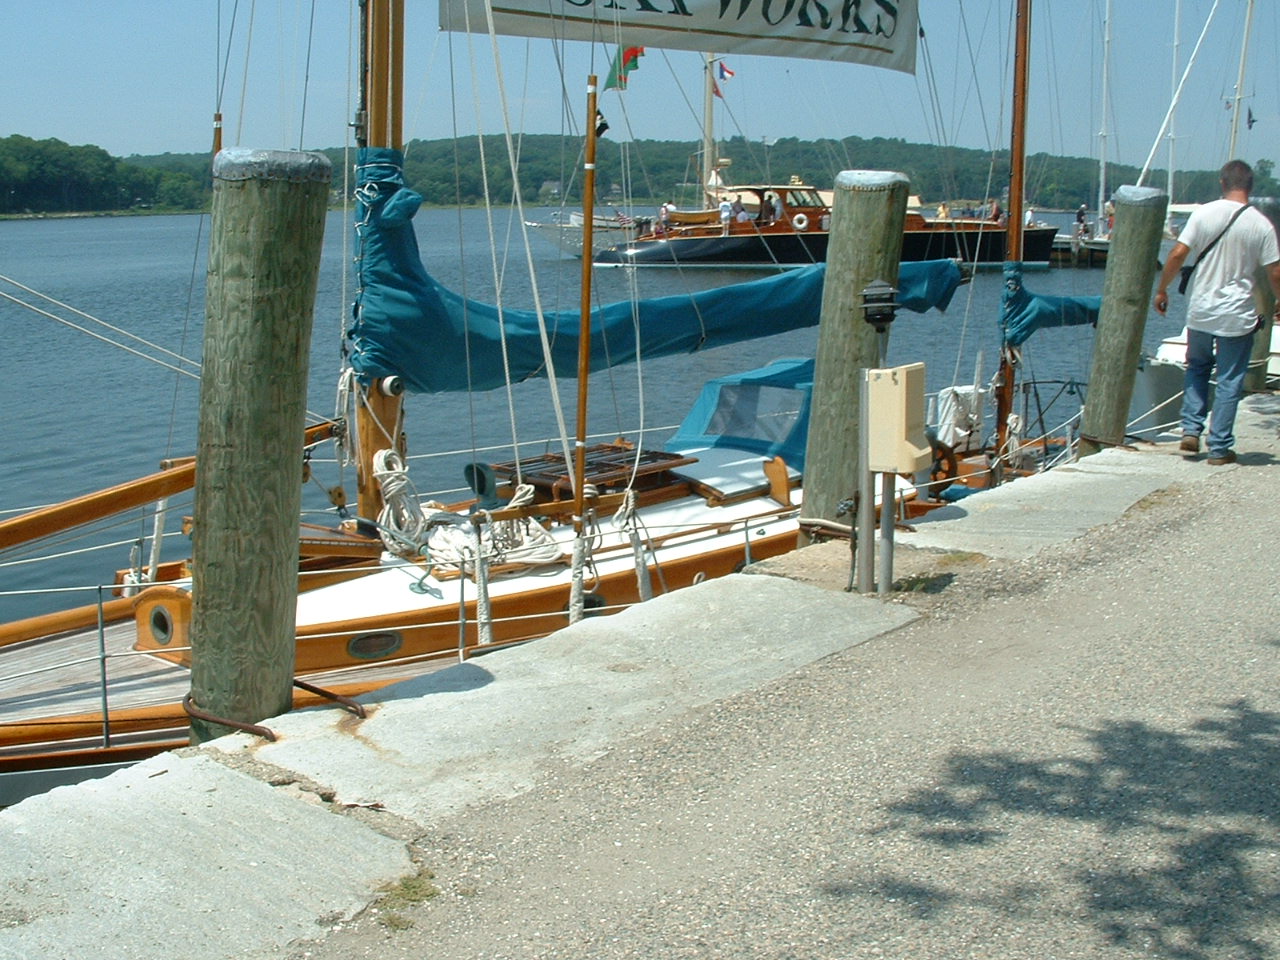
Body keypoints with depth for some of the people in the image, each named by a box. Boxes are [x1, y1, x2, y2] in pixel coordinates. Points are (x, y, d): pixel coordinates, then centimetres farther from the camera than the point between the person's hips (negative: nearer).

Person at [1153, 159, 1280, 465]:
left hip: (1200, 311, 2)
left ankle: (1191, 430, 12)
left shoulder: (1204, 213, -4)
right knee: (1229, 382, 5)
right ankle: (1220, 448, 7)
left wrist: (1161, 290, 5)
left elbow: (1178, 254, -7)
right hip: (1238, 317, -1)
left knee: (1196, 368, 21)